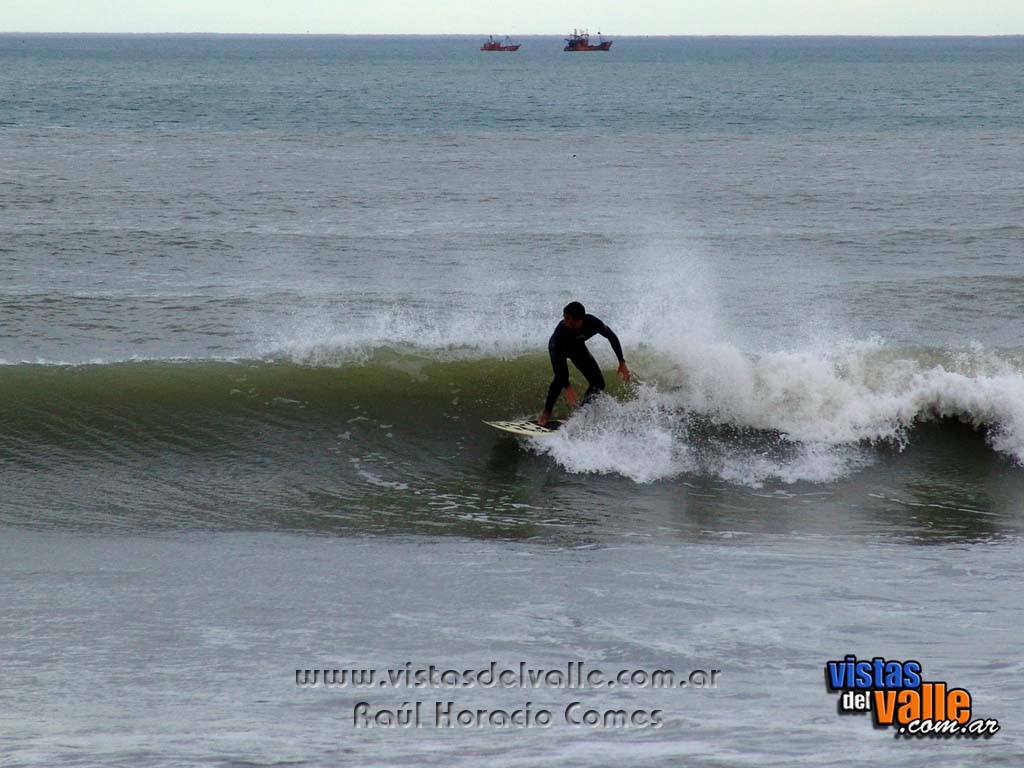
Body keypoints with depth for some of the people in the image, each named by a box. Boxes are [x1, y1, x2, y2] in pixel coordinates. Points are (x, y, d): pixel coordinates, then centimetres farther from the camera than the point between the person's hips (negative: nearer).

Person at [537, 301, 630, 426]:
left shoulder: (593, 323, -34)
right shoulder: (561, 330, -42)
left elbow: (612, 337, -15)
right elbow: (558, 358, -42)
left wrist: (622, 362, -15)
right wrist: (567, 388, -46)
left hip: (577, 347, 4)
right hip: (558, 347, -4)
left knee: (598, 383, -5)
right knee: (561, 377, -30)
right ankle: (546, 413, -19)